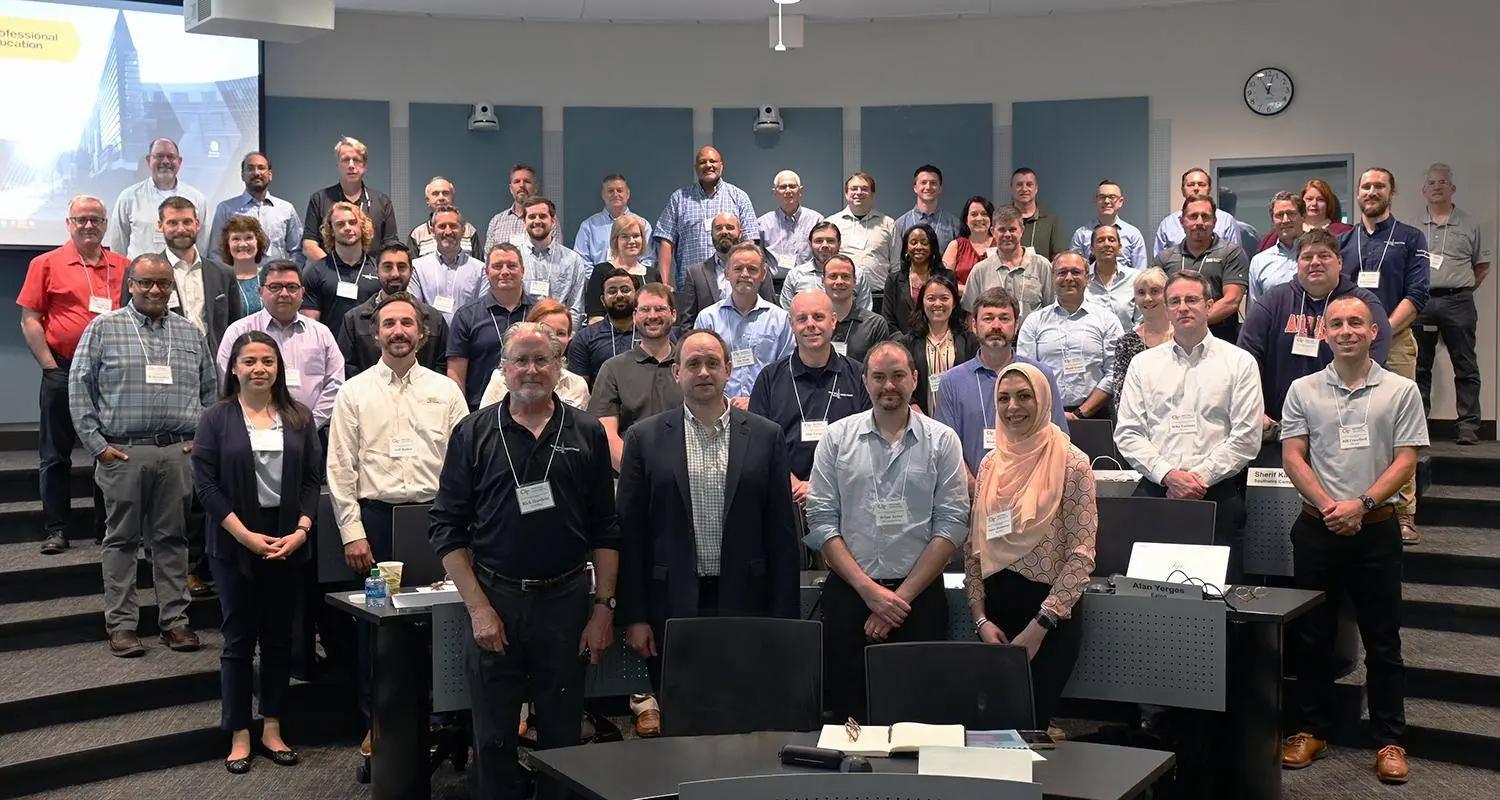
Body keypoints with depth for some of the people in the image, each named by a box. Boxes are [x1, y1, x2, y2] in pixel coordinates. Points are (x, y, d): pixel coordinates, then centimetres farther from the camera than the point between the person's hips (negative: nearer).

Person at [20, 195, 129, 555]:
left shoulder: (124, 266, 7)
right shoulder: (47, 264, 1)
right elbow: (29, 320, -2)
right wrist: (50, 367, -8)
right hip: (63, 371, -2)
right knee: (56, 454, 3)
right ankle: (55, 530, 11)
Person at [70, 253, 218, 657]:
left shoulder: (190, 333, 11)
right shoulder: (103, 328, 2)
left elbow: (210, 391, 15)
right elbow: (79, 387, 0)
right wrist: (97, 444, -5)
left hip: (178, 452, 2)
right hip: (122, 452, -2)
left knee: (173, 538, 7)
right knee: (121, 539, 4)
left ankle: (174, 620, 14)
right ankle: (121, 625, 11)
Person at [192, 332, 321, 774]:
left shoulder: (299, 418, 6)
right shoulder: (216, 418, -1)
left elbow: (313, 480, 5)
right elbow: (206, 484, -6)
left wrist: (301, 531, -9)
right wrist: (245, 535, -13)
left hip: (287, 540, 2)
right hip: (236, 542, -2)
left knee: (279, 637, 8)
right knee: (239, 639, 4)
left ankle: (272, 729, 19)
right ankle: (239, 735, 13)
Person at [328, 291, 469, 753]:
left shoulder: (445, 390, 7)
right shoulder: (355, 391, 4)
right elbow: (341, 468, 2)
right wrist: (352, 533, -5)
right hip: (375, 515, 0)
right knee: (374, 624, 5)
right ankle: (375, 723, 19)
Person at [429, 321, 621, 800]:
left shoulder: (587, 434, 4)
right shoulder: (474, 433, 1)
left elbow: (606, 530, 6)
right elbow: (447, 527, 0)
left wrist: (604, 608, -1)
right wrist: (479, 608, -7)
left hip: (566, 599, 1)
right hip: (494, 599, -1)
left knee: (562, 736, 10)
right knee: (493, 740, 8)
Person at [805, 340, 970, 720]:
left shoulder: (942, 440, 3)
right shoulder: (837, 437, 5)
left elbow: (951, 525, -2)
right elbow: (821, 521, 0)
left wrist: (902, 595, -8)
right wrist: (869, 589, -8)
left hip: (920, 596, 0)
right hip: (847, 593, 1)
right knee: (847, 714, 4)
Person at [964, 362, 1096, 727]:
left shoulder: (1071, 464, -9)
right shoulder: (990, 465, 7)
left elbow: (1081, 556, -12)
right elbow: (973, 549, 10)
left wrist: (1038, 627, -15)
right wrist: (981, 618, -1)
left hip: (1049, 616, -5)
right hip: (994, 610, 5)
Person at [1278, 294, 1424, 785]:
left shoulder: (1401, 391, 2)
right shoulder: (1303, 390, 5)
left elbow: (1405, 461, -3)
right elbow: (1293, 457, 1)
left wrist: (1361, 504, -15)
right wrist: (1329, 506, -12)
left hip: (1376, 528, -1)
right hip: (1316, 527, 1)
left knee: (1382, 641, 5)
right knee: (1313, 635, 9)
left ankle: (1390, 740, 15)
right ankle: (1312, 729, 20)